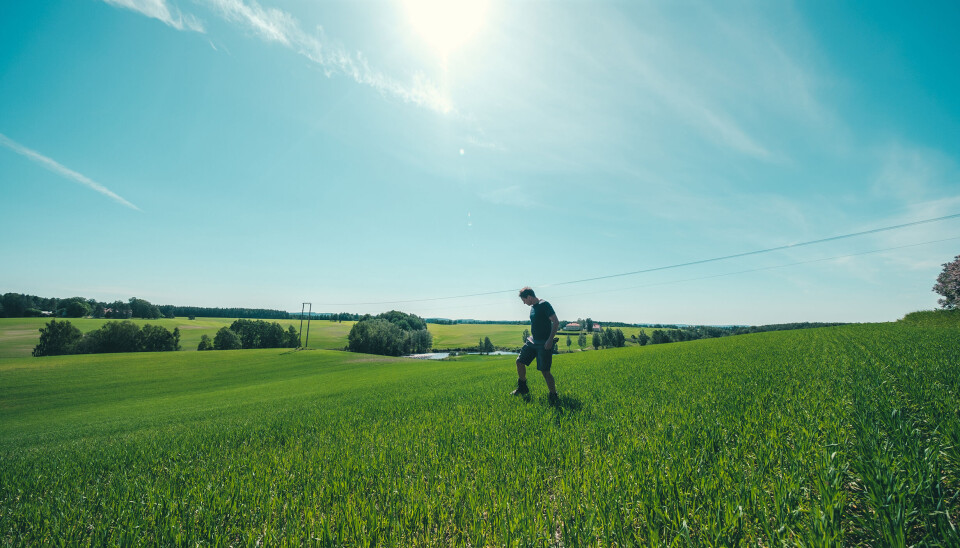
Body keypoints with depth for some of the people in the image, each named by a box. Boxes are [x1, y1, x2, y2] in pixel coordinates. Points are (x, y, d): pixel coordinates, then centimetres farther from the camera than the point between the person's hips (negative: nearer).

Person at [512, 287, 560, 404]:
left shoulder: (544, 305, -15)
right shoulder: (532, 307, 12)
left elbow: (556, 322, -18)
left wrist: (550, 340, -23)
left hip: (544, 344, -9)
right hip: (532, 341, 9)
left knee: (545, 371, -6)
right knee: (520, 361, 9)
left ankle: (554, 396, 10)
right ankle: (522, 388, 26)